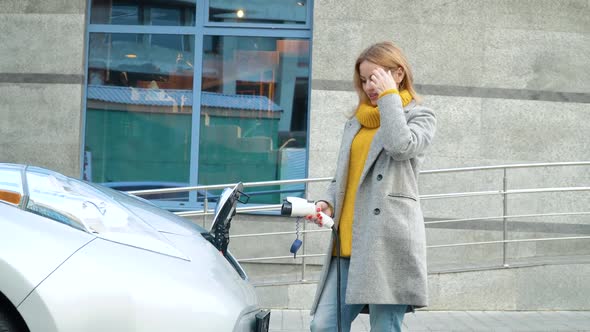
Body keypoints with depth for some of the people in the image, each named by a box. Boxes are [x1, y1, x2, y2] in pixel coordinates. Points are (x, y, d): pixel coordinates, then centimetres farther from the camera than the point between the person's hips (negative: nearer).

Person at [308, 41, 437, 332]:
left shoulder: (420, 116, 6)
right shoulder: (356, 122, 23)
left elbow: (401, 146, -16)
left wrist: (389, 95, -6)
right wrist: (328, 202, 6)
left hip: (389, 241, -6)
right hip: (349, 242, 6)